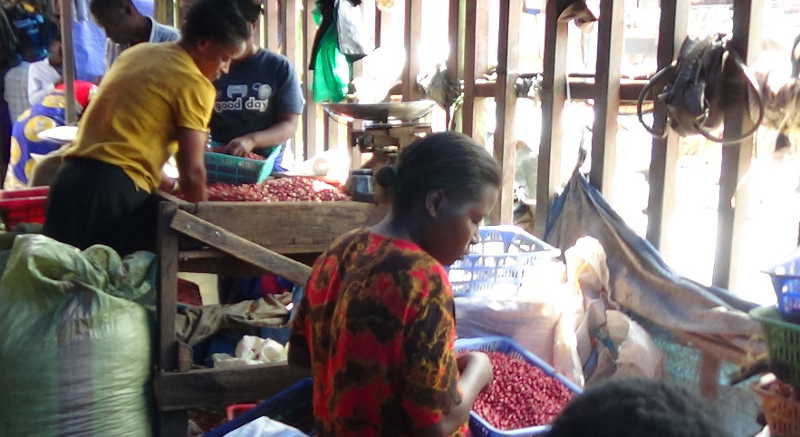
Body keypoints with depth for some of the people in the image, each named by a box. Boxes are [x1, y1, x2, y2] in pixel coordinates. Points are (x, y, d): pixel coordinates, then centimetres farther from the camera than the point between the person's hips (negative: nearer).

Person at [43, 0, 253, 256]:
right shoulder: (194, 84, -7)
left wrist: (159, 181, 29)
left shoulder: (137, 53, 18)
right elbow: (191, 172, -9)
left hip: (70, 178, 8)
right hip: (116, 189, -8)